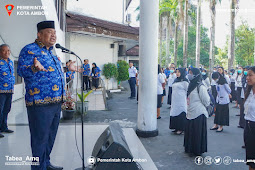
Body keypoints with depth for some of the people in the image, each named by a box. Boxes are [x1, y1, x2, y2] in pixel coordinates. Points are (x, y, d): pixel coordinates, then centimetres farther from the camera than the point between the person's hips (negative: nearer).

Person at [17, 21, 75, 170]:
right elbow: (21, 70, -16)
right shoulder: (30, 49, -6)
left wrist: (68, 69, 35)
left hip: (56, 103, 9)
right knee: (40, 138, -1)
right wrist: (35, 68, -35)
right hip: (41, 103, -9)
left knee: (50, 136, 18)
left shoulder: (51, 53, 20)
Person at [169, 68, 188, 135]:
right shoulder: (176, 80, 14)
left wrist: (186, 99, -8)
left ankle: (181, 129, 2)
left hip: (181, 101, -8)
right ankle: (176, 127, 18)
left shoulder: (184, 81, -8)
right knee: (174, 113, 8)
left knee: (180, 114, -5)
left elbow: (187, 91, -7)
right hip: (174, 101, 8)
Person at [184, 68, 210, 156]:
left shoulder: (200, 87, -16)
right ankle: (190, 149, 29)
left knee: (197, 134, 3)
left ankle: (198, 151, 17)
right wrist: (188, 111, 14)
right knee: (189, 132, 15)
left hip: (198, 114, -8)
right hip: (190, 114, 8)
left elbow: (206, 101, -14)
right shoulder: (191, 85, 9)